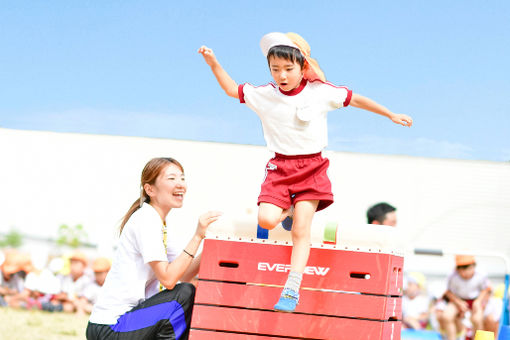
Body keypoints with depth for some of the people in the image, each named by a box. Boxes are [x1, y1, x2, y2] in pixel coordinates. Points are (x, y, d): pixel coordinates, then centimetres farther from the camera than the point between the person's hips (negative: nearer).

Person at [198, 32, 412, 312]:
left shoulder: (320, 92, -3)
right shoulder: (264, 95, 1)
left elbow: (354, 99, 9)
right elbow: (231, 89, 13)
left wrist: (391, 115, 16)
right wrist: (213, 63, 1)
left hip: (312, 168, -2)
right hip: (280, 168, 2)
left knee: (301, 230, -11)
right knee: (266, 220, -17)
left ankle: (292, 289, -10)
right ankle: (290, 210, 20)